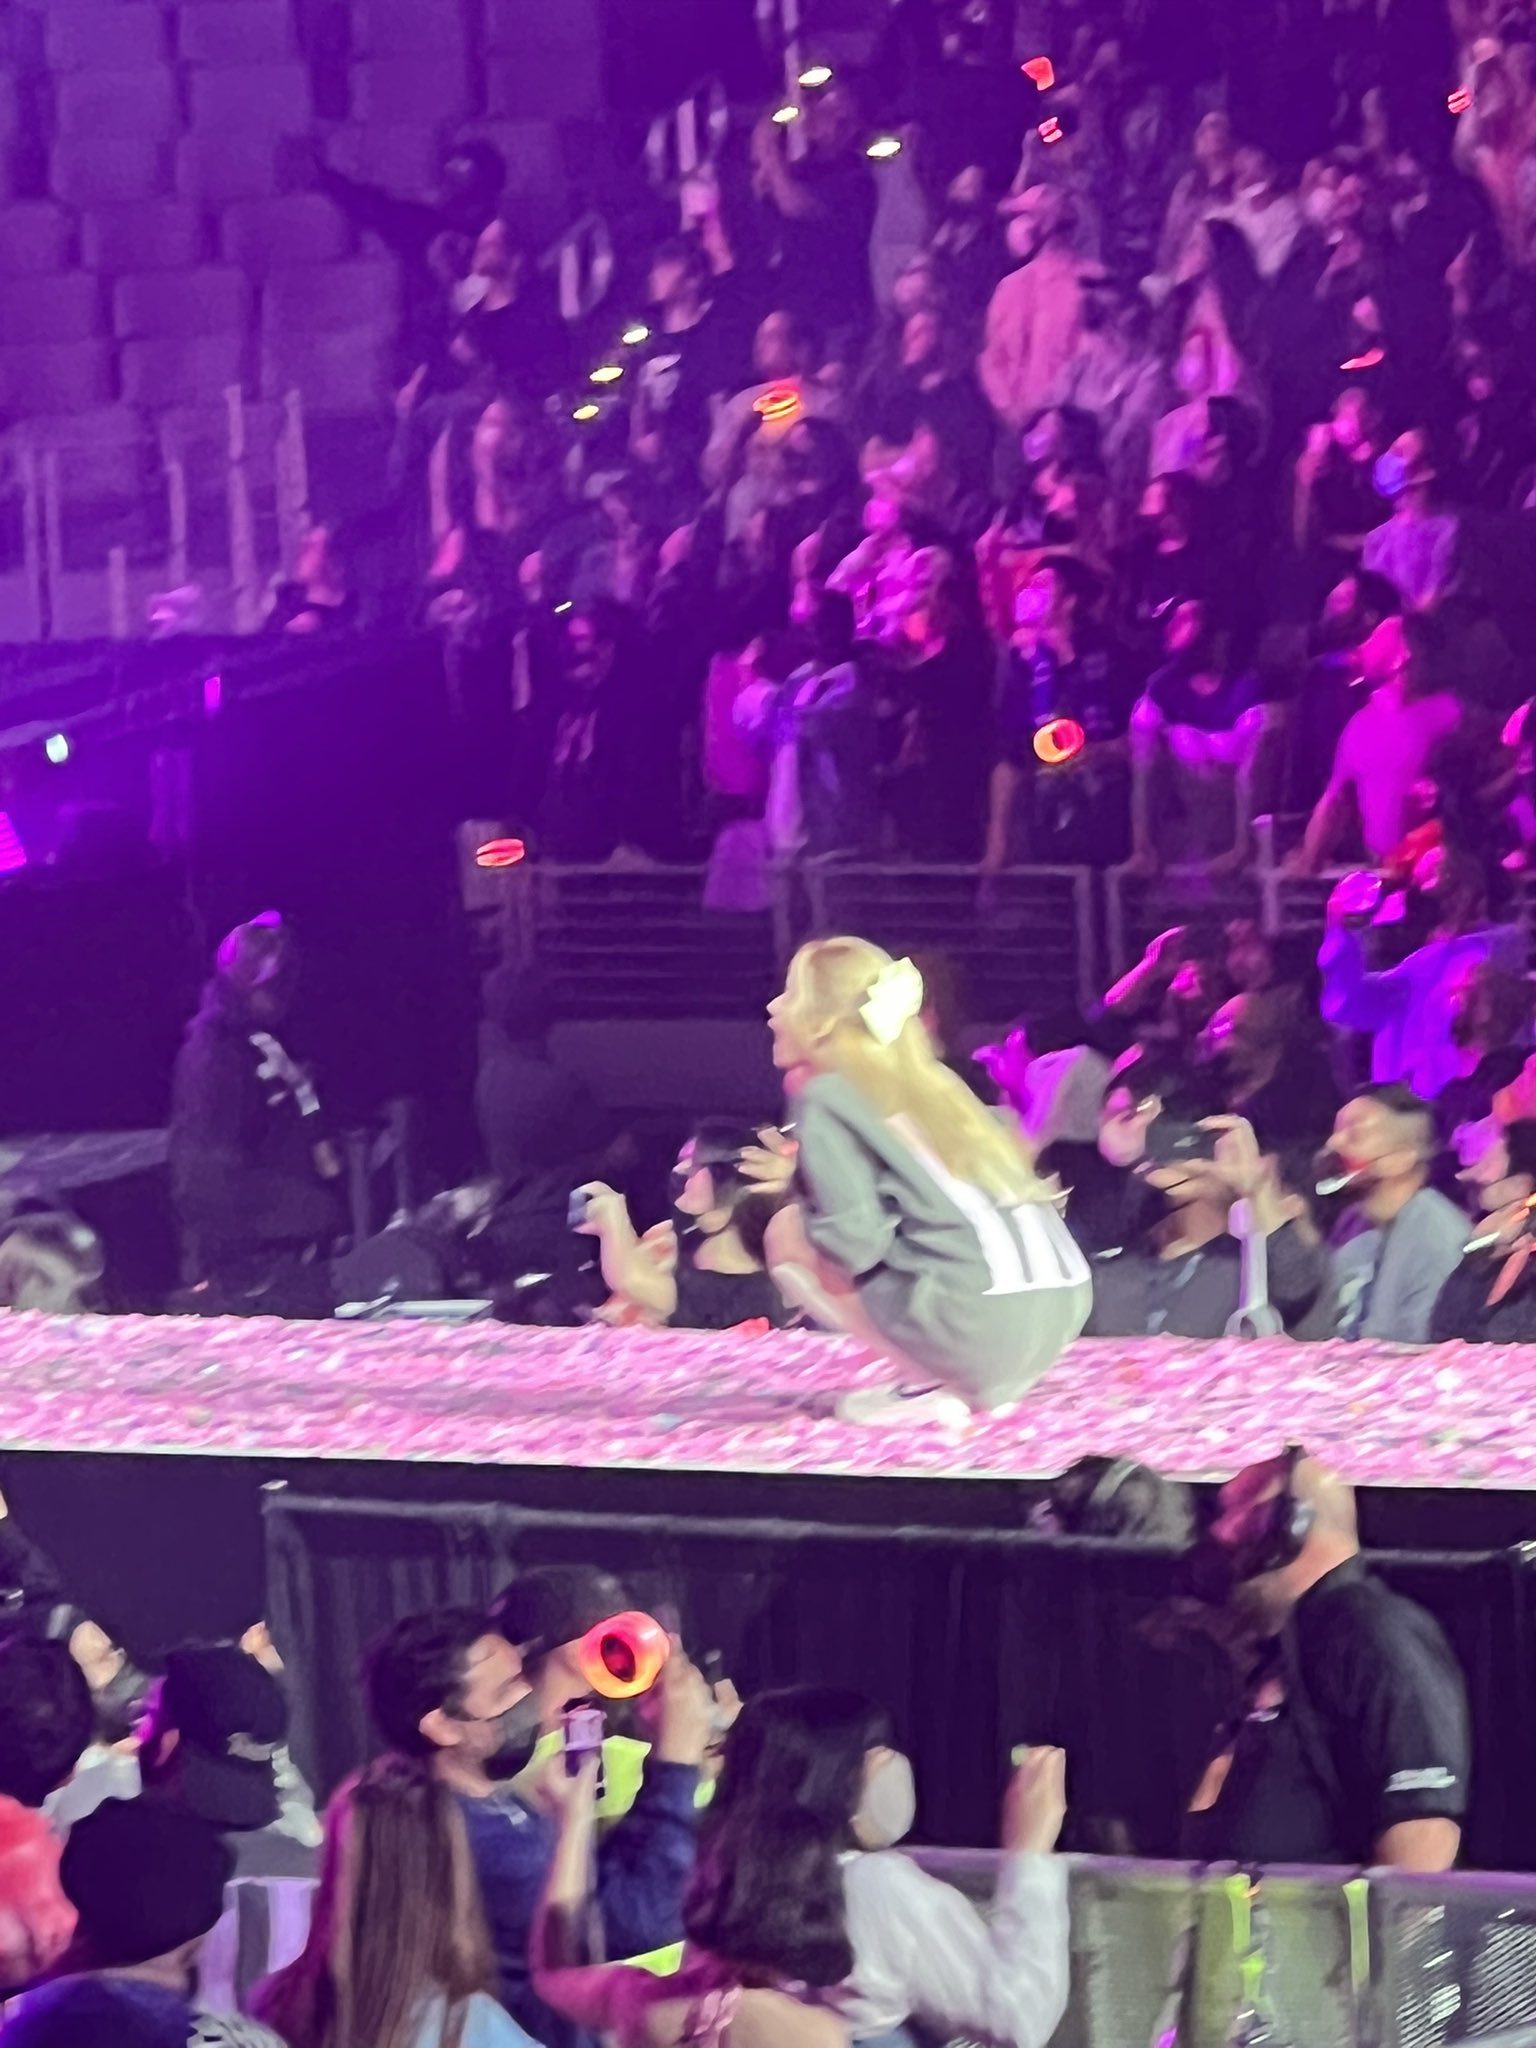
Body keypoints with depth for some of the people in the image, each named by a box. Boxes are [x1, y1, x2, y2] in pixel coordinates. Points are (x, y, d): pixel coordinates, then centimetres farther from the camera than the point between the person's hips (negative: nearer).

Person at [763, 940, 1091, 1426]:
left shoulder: (827, 1098, 0)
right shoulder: (928, 1079, 22)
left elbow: (855, 1244, -11)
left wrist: (803, 1196, 10)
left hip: (979, 1325, -8)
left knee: (786, 1232, 10)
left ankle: (928, 1386, 1)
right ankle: (986, 1382, 13)